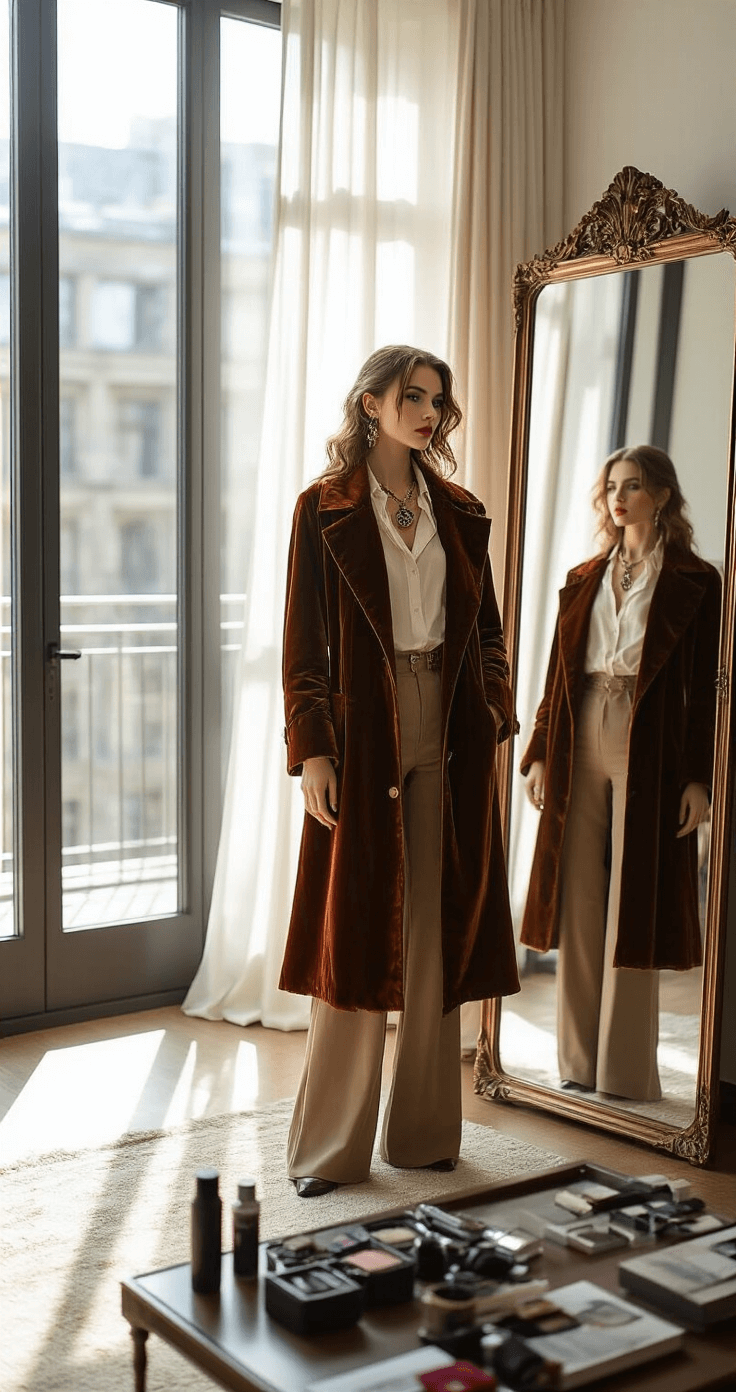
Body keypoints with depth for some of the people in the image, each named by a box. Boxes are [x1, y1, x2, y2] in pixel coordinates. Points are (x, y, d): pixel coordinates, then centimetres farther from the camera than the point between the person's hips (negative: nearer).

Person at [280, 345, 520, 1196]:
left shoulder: (459, 513, 12)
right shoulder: (325, 510, 0)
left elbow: (486, 629, 14)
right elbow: (304, 643, -4)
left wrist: (492, 720, 3)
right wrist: (312, 752, -11)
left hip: (449, 740, 4)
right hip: (364, 735, -4)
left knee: (436, 934, 8)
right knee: (356, 938, 0)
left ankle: (425, 1132, 20)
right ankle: (330, 1147, 11)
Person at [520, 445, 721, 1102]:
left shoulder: (695, 582, 0)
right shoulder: (584, 580, 13)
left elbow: (706, 688, -4)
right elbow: (559, 674, 12)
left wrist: (698, 778, -9)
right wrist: (539, 755, 7)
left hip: (649, 753, -4)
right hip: (581, 752, 4)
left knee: (632, 910, 0)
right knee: (578, 905, 6)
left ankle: (626, 1071, 10)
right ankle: (579, 1063, 17)